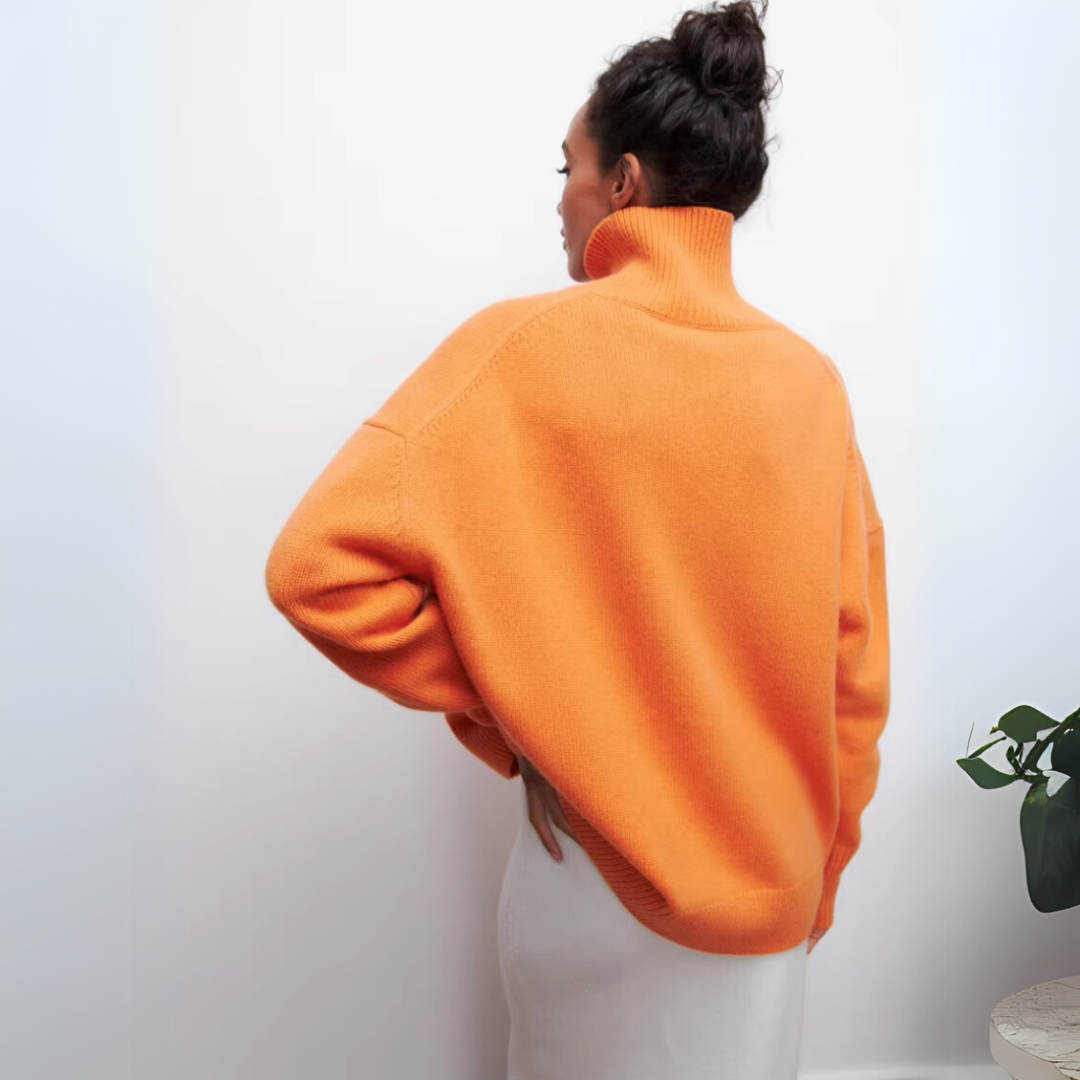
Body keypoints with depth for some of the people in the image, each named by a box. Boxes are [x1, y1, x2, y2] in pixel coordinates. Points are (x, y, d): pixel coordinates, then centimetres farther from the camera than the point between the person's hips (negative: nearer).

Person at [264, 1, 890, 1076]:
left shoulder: (529, 344, -15)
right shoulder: (811, 382, -6)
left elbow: (322, 567, -21)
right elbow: (857, 671, -2)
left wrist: (500, 709, -10)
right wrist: (816, 878, 10)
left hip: (597, 872, -2)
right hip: (768, 891, 3)